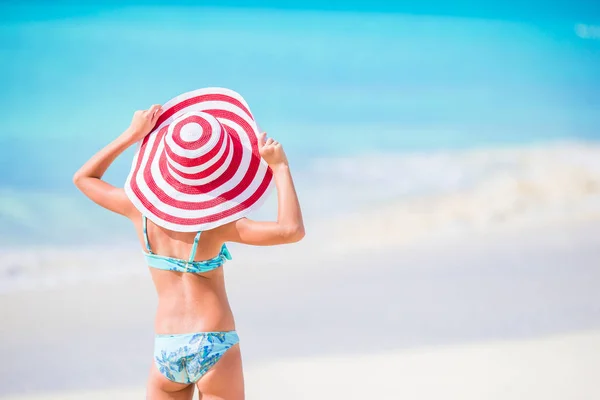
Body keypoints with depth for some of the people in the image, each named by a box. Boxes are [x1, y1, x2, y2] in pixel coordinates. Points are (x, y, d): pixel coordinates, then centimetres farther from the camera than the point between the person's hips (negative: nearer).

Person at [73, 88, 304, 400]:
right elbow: (292, 230, -23)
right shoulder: (214, 222, -13)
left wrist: (132, 135, 14)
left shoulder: (142, 209, -2)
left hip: (166, 350, 4)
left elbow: (83, 178, 15)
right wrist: (279, 167, -15)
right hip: (214, 347, -4)